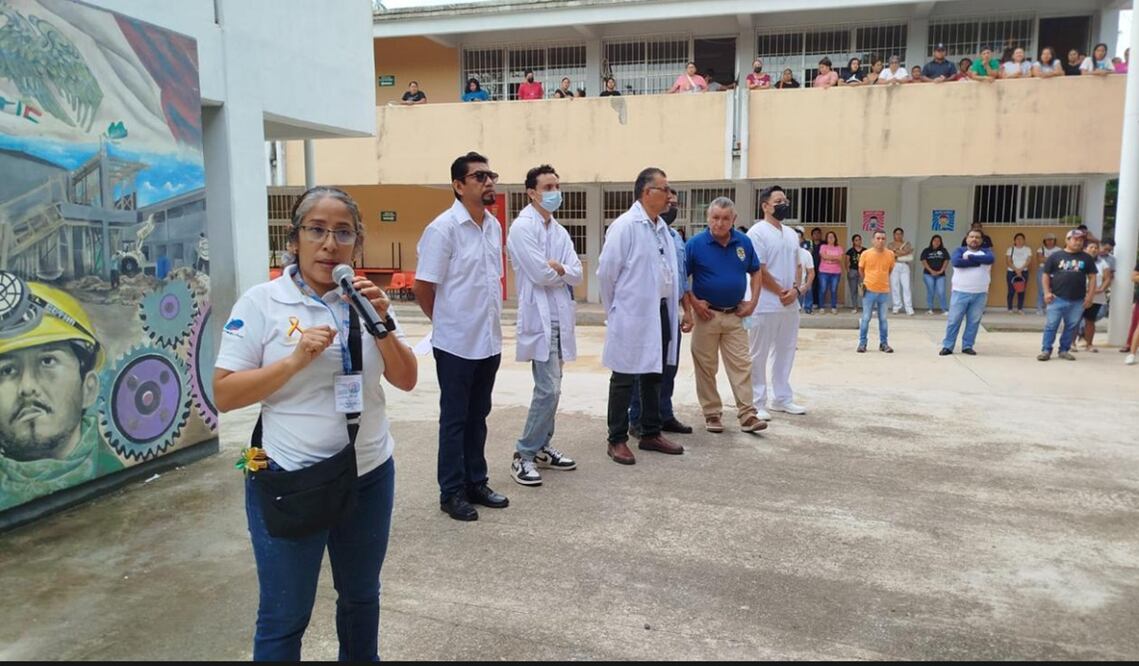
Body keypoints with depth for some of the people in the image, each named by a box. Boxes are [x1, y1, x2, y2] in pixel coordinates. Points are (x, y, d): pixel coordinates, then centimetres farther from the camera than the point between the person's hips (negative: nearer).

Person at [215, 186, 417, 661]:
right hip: (289, 481, -4)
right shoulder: (260, 303, -8)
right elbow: (224, 395, -10)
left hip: (369, 474, 4)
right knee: (284, 617, 10)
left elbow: (406, 381, -1)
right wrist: (296, 359, -21)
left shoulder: (365, 300, 3)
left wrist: (382, 323, -16)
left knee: (361, 596, 21)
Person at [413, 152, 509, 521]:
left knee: (478, 416, 16)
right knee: (455, 419, 6)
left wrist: (491, 320, 10)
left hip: (490, 341, 6)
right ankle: (452, 492, 18)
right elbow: (422, 288, -12)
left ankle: (476, 483, 29)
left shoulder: (494, 226, 6)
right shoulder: (443, 228, -16)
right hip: (456, 343, -6)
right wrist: (449, 323, 1)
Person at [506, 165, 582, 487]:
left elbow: (577, 275, 5)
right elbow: (541, 274, -18)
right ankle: (523, 455, 1)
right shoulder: (523, 227, -9)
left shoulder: (559, 230, 14)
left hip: (560, 316, 8)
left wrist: (557, 268, -14)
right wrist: (564, 274, 0)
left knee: (550, 388, 13)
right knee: (549, 389, -10)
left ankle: (542, 448, 24)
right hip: (539, 318, -8)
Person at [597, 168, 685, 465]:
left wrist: (670, 309, 13)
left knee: (654, 375, 15)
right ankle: (617, 440, 12)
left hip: (660, 311, 8)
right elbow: (606, 271, -12)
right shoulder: (625, 225, -13)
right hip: (633, 315, -8)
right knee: (624, 379, 2)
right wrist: (616, 310, -3)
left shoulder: (662, 227, 10)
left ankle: (651, 433, 27)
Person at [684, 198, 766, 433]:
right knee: (706, 367, 5)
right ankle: (712, 414, 16)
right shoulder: (695, 244, -8)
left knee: (741, 365, 1)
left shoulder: (744, 243, 2)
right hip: (706, 314, -2)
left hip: (735, 315, 2)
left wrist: (753, 301, 5)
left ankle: (747, 415, 4)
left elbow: (755, 272, 14)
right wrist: (692, 302, -11)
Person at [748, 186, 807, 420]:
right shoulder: (757, 232, -10)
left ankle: (782, 398, 26)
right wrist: (781, 292, -10)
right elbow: (759, 271, -14)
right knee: (758, 356, 0)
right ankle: (756, 404, 6)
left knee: (785, 353, 14)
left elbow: (796, 266, 16)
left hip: (790, 304, 8)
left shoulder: (791, 233, 14)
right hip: (765, 305, -8)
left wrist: (795, 290, -3)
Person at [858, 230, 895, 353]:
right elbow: (861, 269, 9)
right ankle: (862, 343, 11)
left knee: (883, 319, 8)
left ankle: (884, 343, 17)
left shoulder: (890, 254, -2)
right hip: (869, 291, -1)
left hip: (884, 291, 2)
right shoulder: (866, 254, -7)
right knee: (865, 318, 2)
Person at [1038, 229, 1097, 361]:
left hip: (1078, 301, 2)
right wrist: (1047, 292, -4)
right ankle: (1046, 350, 3)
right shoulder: (1056, 256, 3)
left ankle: (1064, 350, 18)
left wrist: (1090, 295, 1)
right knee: (1051, 325, -2)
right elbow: (1046, 275, 5)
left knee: (1071, 326, 7)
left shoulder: (1086, 258, 8)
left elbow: (1092, 277, 9)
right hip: (1057, 299, -2)